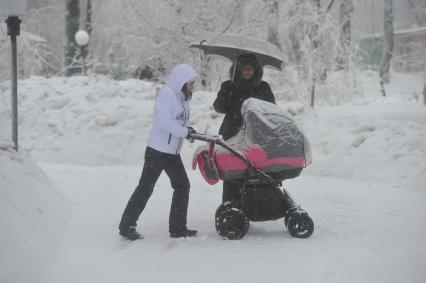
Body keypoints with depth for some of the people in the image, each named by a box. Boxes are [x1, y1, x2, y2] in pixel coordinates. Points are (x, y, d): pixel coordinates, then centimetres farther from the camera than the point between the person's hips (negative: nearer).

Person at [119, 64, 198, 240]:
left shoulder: (183, 98, 14)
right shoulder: (166, 94, -14)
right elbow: (165, 121, -25)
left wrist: (190, 131, -2)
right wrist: (186, 132, -27)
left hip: (173, 153, 9)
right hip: (157, 151, -9)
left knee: (182, 186, 9)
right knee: (145, 188, -4)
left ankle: (178, 228, 16)